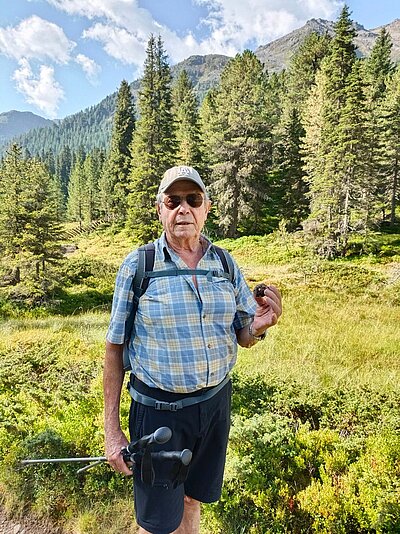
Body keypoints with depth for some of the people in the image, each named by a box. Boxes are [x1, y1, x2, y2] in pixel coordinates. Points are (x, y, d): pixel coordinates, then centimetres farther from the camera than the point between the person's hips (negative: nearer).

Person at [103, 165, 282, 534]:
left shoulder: (227, 265, -3)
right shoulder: (137, 265, -12)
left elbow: (243, 337, 5)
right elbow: (115, 347, -6)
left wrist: (259, 326, -19)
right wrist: (112, 429, -5)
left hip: (216, 401, 3)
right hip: (159, 408, -3)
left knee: (192, 500, 24)